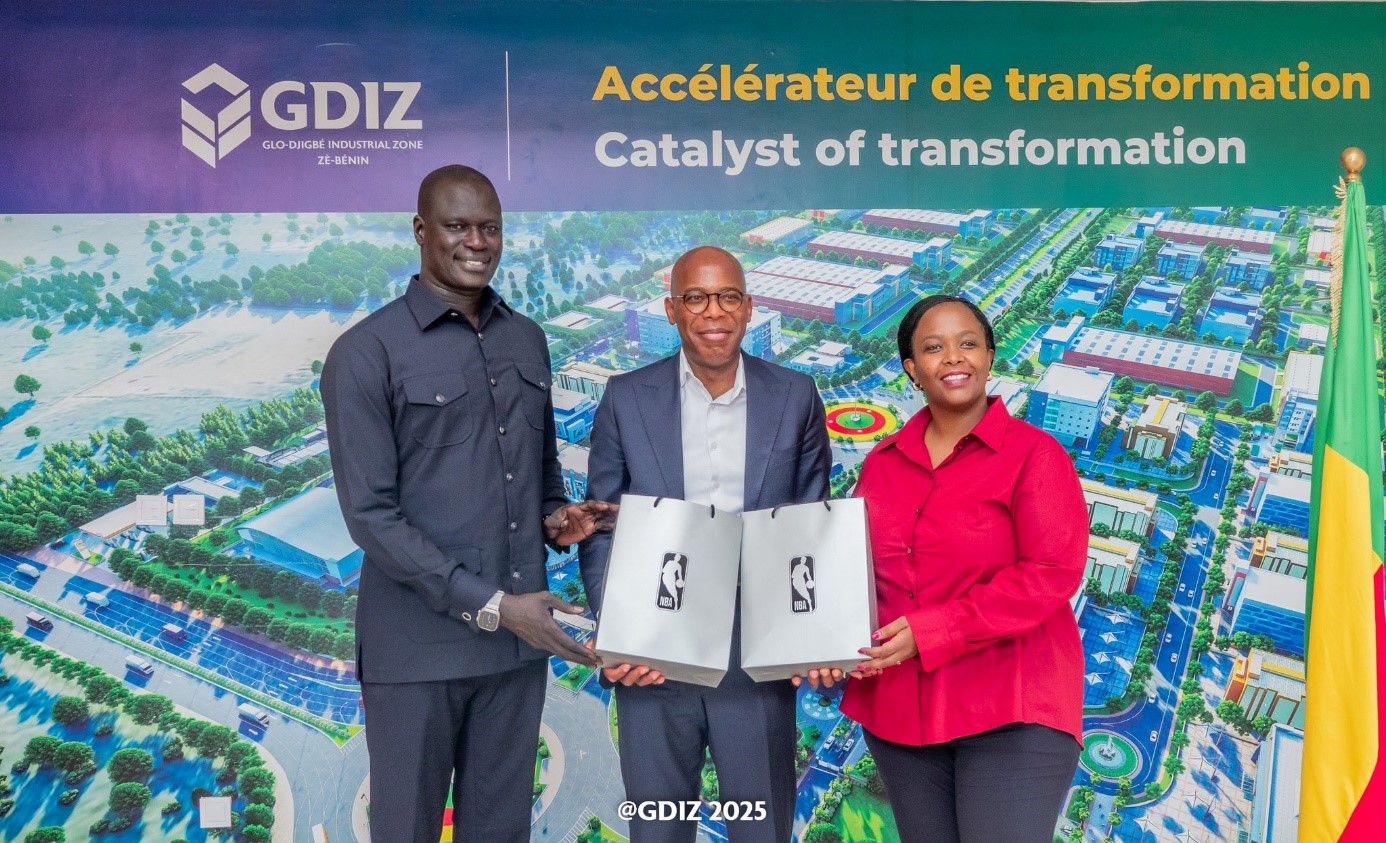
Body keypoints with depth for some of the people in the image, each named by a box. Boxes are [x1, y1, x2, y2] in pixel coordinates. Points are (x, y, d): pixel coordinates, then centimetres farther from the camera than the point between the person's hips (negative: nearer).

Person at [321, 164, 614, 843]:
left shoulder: (527, 341, 10)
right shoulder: (367, 352, -8)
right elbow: (370, 513, -13)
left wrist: (556, 518, -2)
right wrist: (489, 605, -17)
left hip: (521, 634, 5)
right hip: (419, 644, -4)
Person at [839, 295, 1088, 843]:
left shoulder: (1033, 453, -7)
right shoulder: (883, 461, 8)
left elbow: (1052, 574, -15)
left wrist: (930, 633, -20)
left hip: (1010, 706, -5)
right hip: (898, 706, 5)